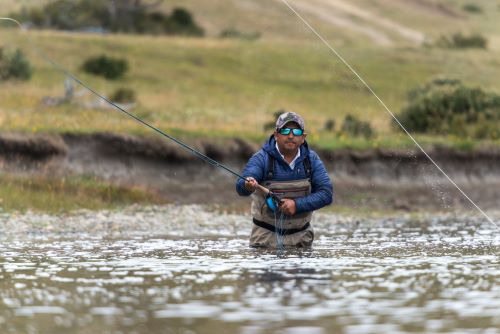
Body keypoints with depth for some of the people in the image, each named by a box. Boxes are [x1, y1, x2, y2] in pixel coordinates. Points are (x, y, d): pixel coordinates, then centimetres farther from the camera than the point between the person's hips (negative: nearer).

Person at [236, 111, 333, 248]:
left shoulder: (311, 159, -3)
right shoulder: (262, 158, -13)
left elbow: (326, 194, -8)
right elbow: (240, 186, -29)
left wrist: (297, 205, -22)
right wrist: (248, 185, -53)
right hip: (266, 237, -3)